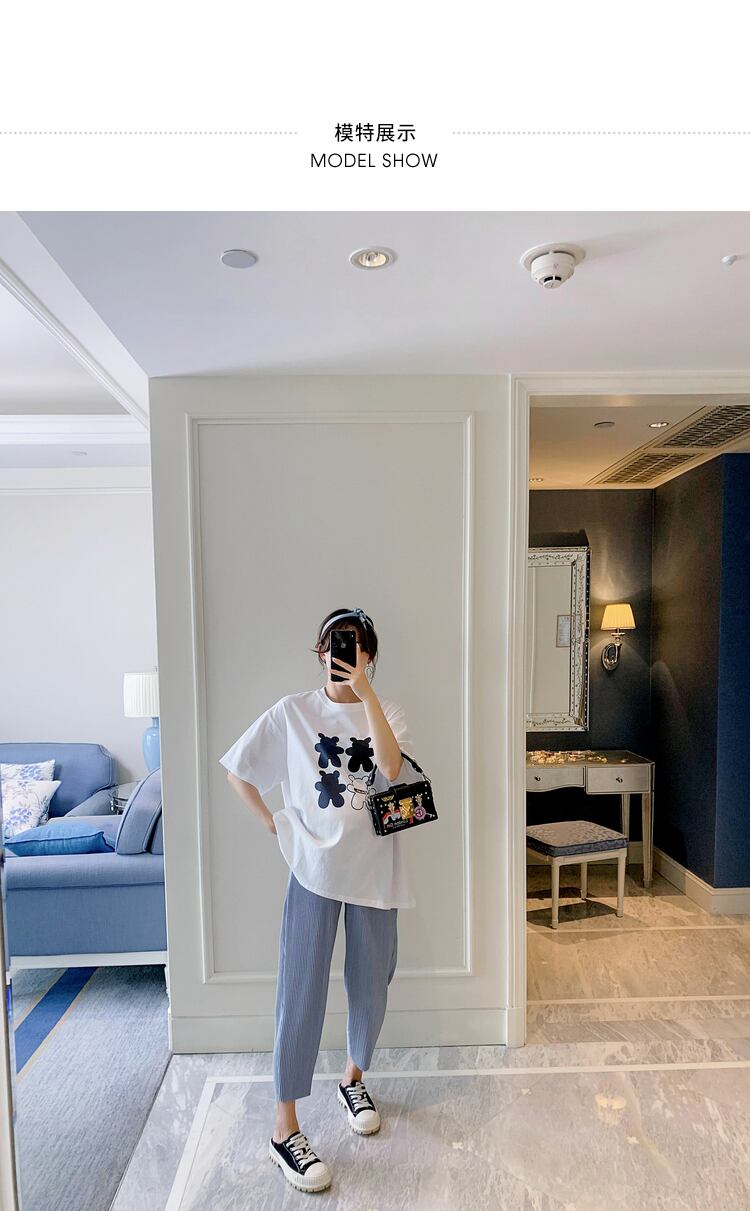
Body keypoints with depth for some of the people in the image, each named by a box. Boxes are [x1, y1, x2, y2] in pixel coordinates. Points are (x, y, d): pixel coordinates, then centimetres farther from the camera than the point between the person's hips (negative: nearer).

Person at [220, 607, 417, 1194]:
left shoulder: (385, 710, -2)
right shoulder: (292, 711, -4)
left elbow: (392, 766, -22)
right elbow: (238, 771, 3)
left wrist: (365, 692, -28)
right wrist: (274, 823, -2)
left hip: (373, 866, 2)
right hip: (313, 865, -2)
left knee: (371, 985, 16)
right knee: (302, 991, 4)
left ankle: (354, 1078, 43)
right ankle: (285, 1128, 23)